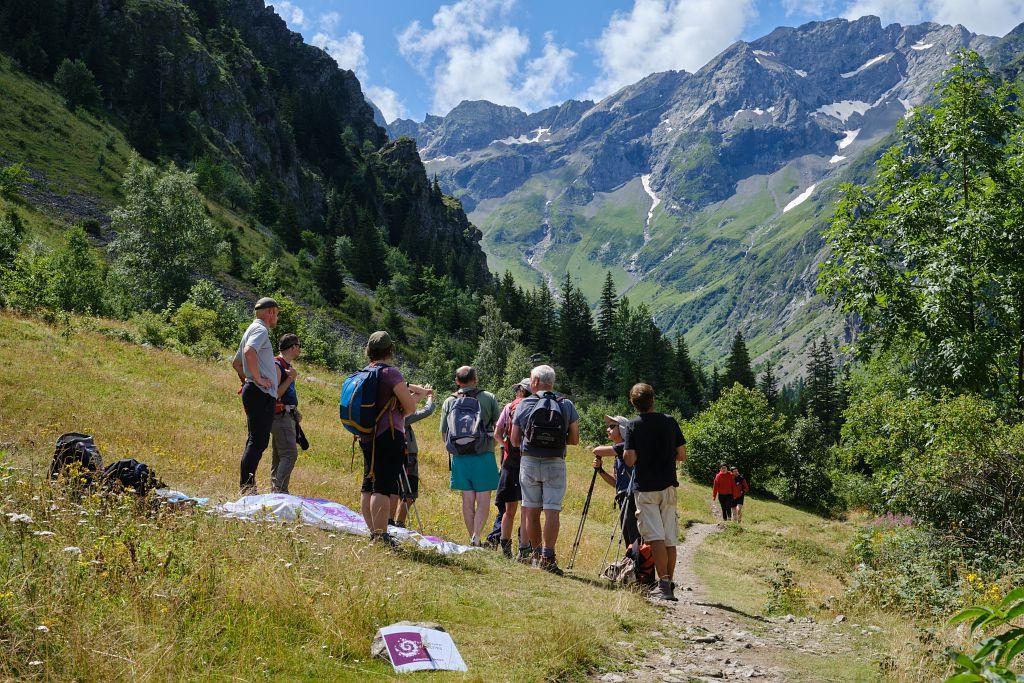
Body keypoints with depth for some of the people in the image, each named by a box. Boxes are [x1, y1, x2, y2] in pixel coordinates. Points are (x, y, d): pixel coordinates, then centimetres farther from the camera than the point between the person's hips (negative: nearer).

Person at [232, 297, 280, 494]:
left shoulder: (252, 330, 23)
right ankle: (246, 486, -15)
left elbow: (236, 362, 32)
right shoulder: (261, 330, -8)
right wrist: (258, 379, -22)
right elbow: (249, 352, -29)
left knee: (258, 441, 13)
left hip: (254, 392, 11)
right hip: (261, 394, -11)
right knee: (257, 442, -12)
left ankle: (247, 486, 15)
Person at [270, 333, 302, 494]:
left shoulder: (287, 365, 18)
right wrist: (290, 378, -20)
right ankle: (278, 489, -18)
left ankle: (277, 491, 13)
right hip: (280, 416, -10)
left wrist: (295, 413, 24)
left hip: (288, 416, 10)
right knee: (290, 454, -16)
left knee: (280, 456, 10)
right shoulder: (277, 365, -13)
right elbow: (274, 395, -20)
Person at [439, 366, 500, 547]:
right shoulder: (488, 398, -1)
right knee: (483, 500, 2)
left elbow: (444, 433, 8)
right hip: (483, 456, -3)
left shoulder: (449, 402, 6)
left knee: (467, 499, 9)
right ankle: (476, 536, -12)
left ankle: (472, 539, 13)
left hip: (459, 457, 3)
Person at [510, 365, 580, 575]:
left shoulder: (523, 405, 0)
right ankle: (548, 557, -10)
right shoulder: (567, 406, 0)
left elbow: (514, 441, 4)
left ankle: (537, 553, 17)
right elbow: (574, 440, 4)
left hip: (529, 462, 1)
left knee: (531, 510, 10)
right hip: (555, 464, -1)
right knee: (552, 510, -3)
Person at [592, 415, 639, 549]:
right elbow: (615, 482, 20)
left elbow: (597, 451, -16)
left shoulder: (625, 447, -10)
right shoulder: (617, 457, 19)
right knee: (627, 537, 12)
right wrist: (600, 470, 7)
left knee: (633, 537, -12)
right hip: (624, 498, 10)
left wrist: (600, 449, 8)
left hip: (632, 496, -10)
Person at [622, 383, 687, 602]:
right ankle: (669, 583, 14)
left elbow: (629, 460, -12)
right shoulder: (670, 422, 3)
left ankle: (664, 584, -14)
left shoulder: (634, 426, -5)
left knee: (656, 537, -6)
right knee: (670, 539, 9)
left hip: (645, 488, -3)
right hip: (668, 486, 3)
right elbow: (682, 455, 6)